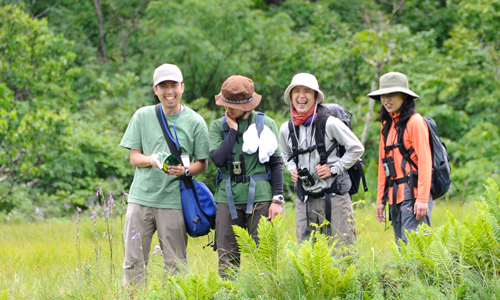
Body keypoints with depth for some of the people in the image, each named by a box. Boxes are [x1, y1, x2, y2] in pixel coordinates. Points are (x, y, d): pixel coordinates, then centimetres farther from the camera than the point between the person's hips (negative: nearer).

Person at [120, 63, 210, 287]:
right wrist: (151, 160, -14)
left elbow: (203, 163, 6)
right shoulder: (142, 116, 8)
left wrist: (185, 170, -15)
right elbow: (134, 157, 8)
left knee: (175, 264, 1)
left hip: (174, 200, -1)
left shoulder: (195, 122, 3)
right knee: (134, 261, 1)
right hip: (141, 196, 1)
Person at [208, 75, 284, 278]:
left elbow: (276, 163, 6)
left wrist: (277, 199, 0)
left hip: (260, 198, -1)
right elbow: (218, 158, -8)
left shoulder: (266, 124, 4)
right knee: (227, 257, 1)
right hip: (228, 198, 1)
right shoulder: (218, 126, 8)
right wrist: (233, 130, -6)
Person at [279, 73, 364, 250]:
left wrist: (334, 169, -9)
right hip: (304, 200, 4)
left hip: (334, 197, -4)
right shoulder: (286, 129, 5)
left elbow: (356, 148, -1)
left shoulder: (330, 123, -8)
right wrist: (293, 169, 5)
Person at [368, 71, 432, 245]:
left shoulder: (415, 122, -6)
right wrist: (380, 200, 15)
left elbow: (425, 162, -12)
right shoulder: (386, 125, 17)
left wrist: (423, 199, -18)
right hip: (395, 196, 8)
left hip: (413, 192, -8)